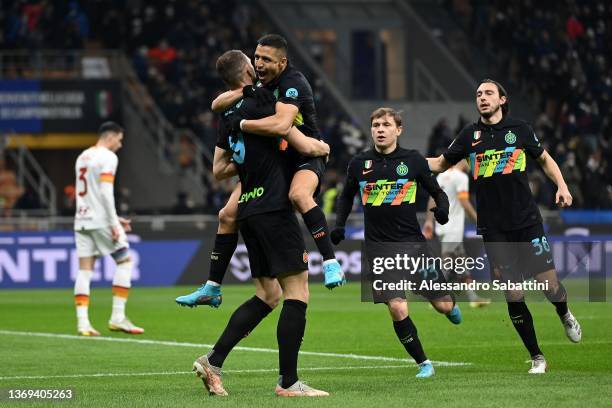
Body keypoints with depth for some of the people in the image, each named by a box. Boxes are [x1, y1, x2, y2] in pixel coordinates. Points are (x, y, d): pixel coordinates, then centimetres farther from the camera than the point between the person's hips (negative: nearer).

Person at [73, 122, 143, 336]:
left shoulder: (83, 157, 18)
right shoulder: (108, 157, -8)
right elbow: (105, 192, -17)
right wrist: (113, 223, -16)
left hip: (82, 219, 7)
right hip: (101, 220, -7)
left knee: (84, 270, 2)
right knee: (125, 260, 4)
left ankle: (82, 321, -7)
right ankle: (117, 317, -2)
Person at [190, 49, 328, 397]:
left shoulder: (228, 115, 15)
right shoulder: (258, 103, -10)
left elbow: (221, 169, 23)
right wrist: (320, 146, 6)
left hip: (249, 212, 9)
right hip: (273, 209, -9)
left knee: (268, 295, 15)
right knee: (297, 293, -5)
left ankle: (213, 361, 9)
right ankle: (288, 382, -7)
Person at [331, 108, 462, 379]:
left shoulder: (413, 161, 1)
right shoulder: (359, 164, 4)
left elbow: (437, 191, 9)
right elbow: (346, 197, 21)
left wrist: (442, 208, -12)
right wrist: (339, 225, 8)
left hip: (412, 242, 0)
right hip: (378, 247, 0)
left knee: (443, 305, 2)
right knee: (397, 309, -16)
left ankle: (450, 304, 42)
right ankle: (423, 363, 3)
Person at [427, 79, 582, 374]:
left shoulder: (520, 129, 2)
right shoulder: (470, 135, 6)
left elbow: (544, 159, 17)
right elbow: (441, 163, 17)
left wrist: (561, 186, 2)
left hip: (527, 222, -1)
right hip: (493, 230, 1)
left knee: (549, 285, -5)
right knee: (513, 297, -2)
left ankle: (565, 316, 32)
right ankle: (536, 357, 10)